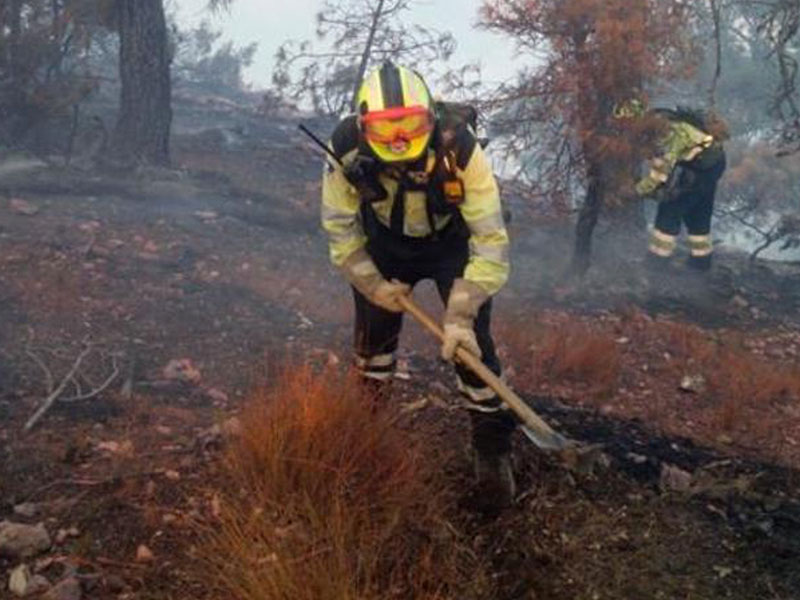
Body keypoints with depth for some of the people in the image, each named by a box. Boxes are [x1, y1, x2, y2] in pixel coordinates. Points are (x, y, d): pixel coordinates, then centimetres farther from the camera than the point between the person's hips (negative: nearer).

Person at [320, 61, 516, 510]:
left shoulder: (460, 150, -37)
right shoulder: (347, 152, -29)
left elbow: (492, 240, -33)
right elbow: (340, 226, -13)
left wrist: (461, 315, -37)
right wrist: (374, 285, -15)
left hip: (453, 243, -2)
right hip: (387, 243, 3)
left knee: (471, 339, -12)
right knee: (374, 329, 6)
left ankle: (494, 447, 6)